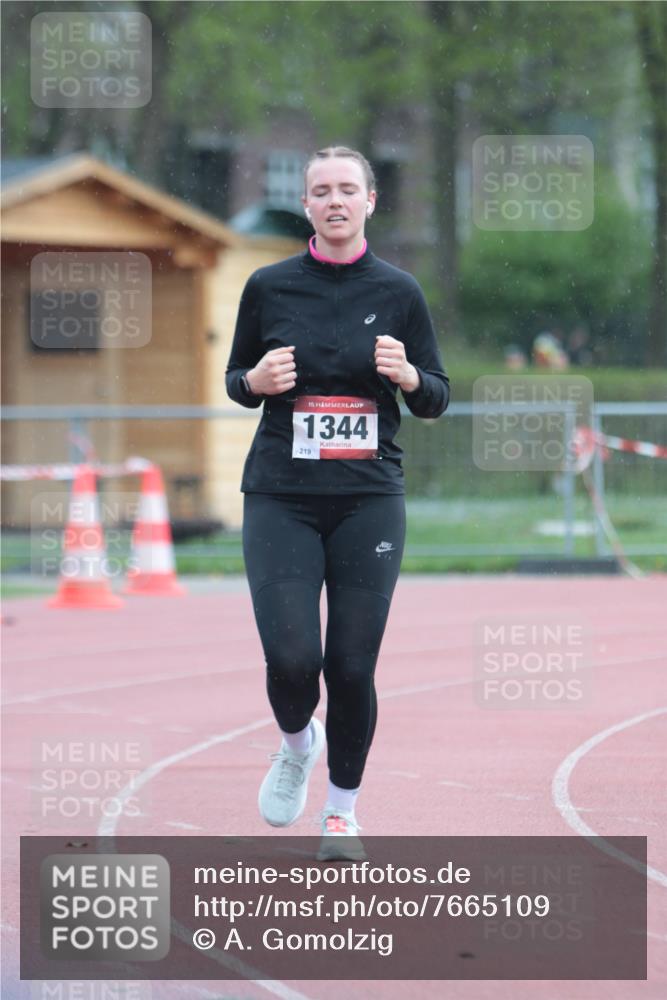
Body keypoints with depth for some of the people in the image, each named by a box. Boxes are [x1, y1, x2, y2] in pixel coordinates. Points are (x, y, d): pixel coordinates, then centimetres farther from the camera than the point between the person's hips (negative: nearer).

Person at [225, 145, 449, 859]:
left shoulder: (398, 292, 3)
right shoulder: (269, 287, 3)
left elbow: (436, 402, 8)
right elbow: (235, 380, 14)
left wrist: (407, 376, -13)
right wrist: (257, 381, -9)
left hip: (369, 499, 0)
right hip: (280, 498, 0)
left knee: (352, 666, -1)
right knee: (291, 657, -13)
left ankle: (342, 808, 20)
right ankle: (297, 745, 21)